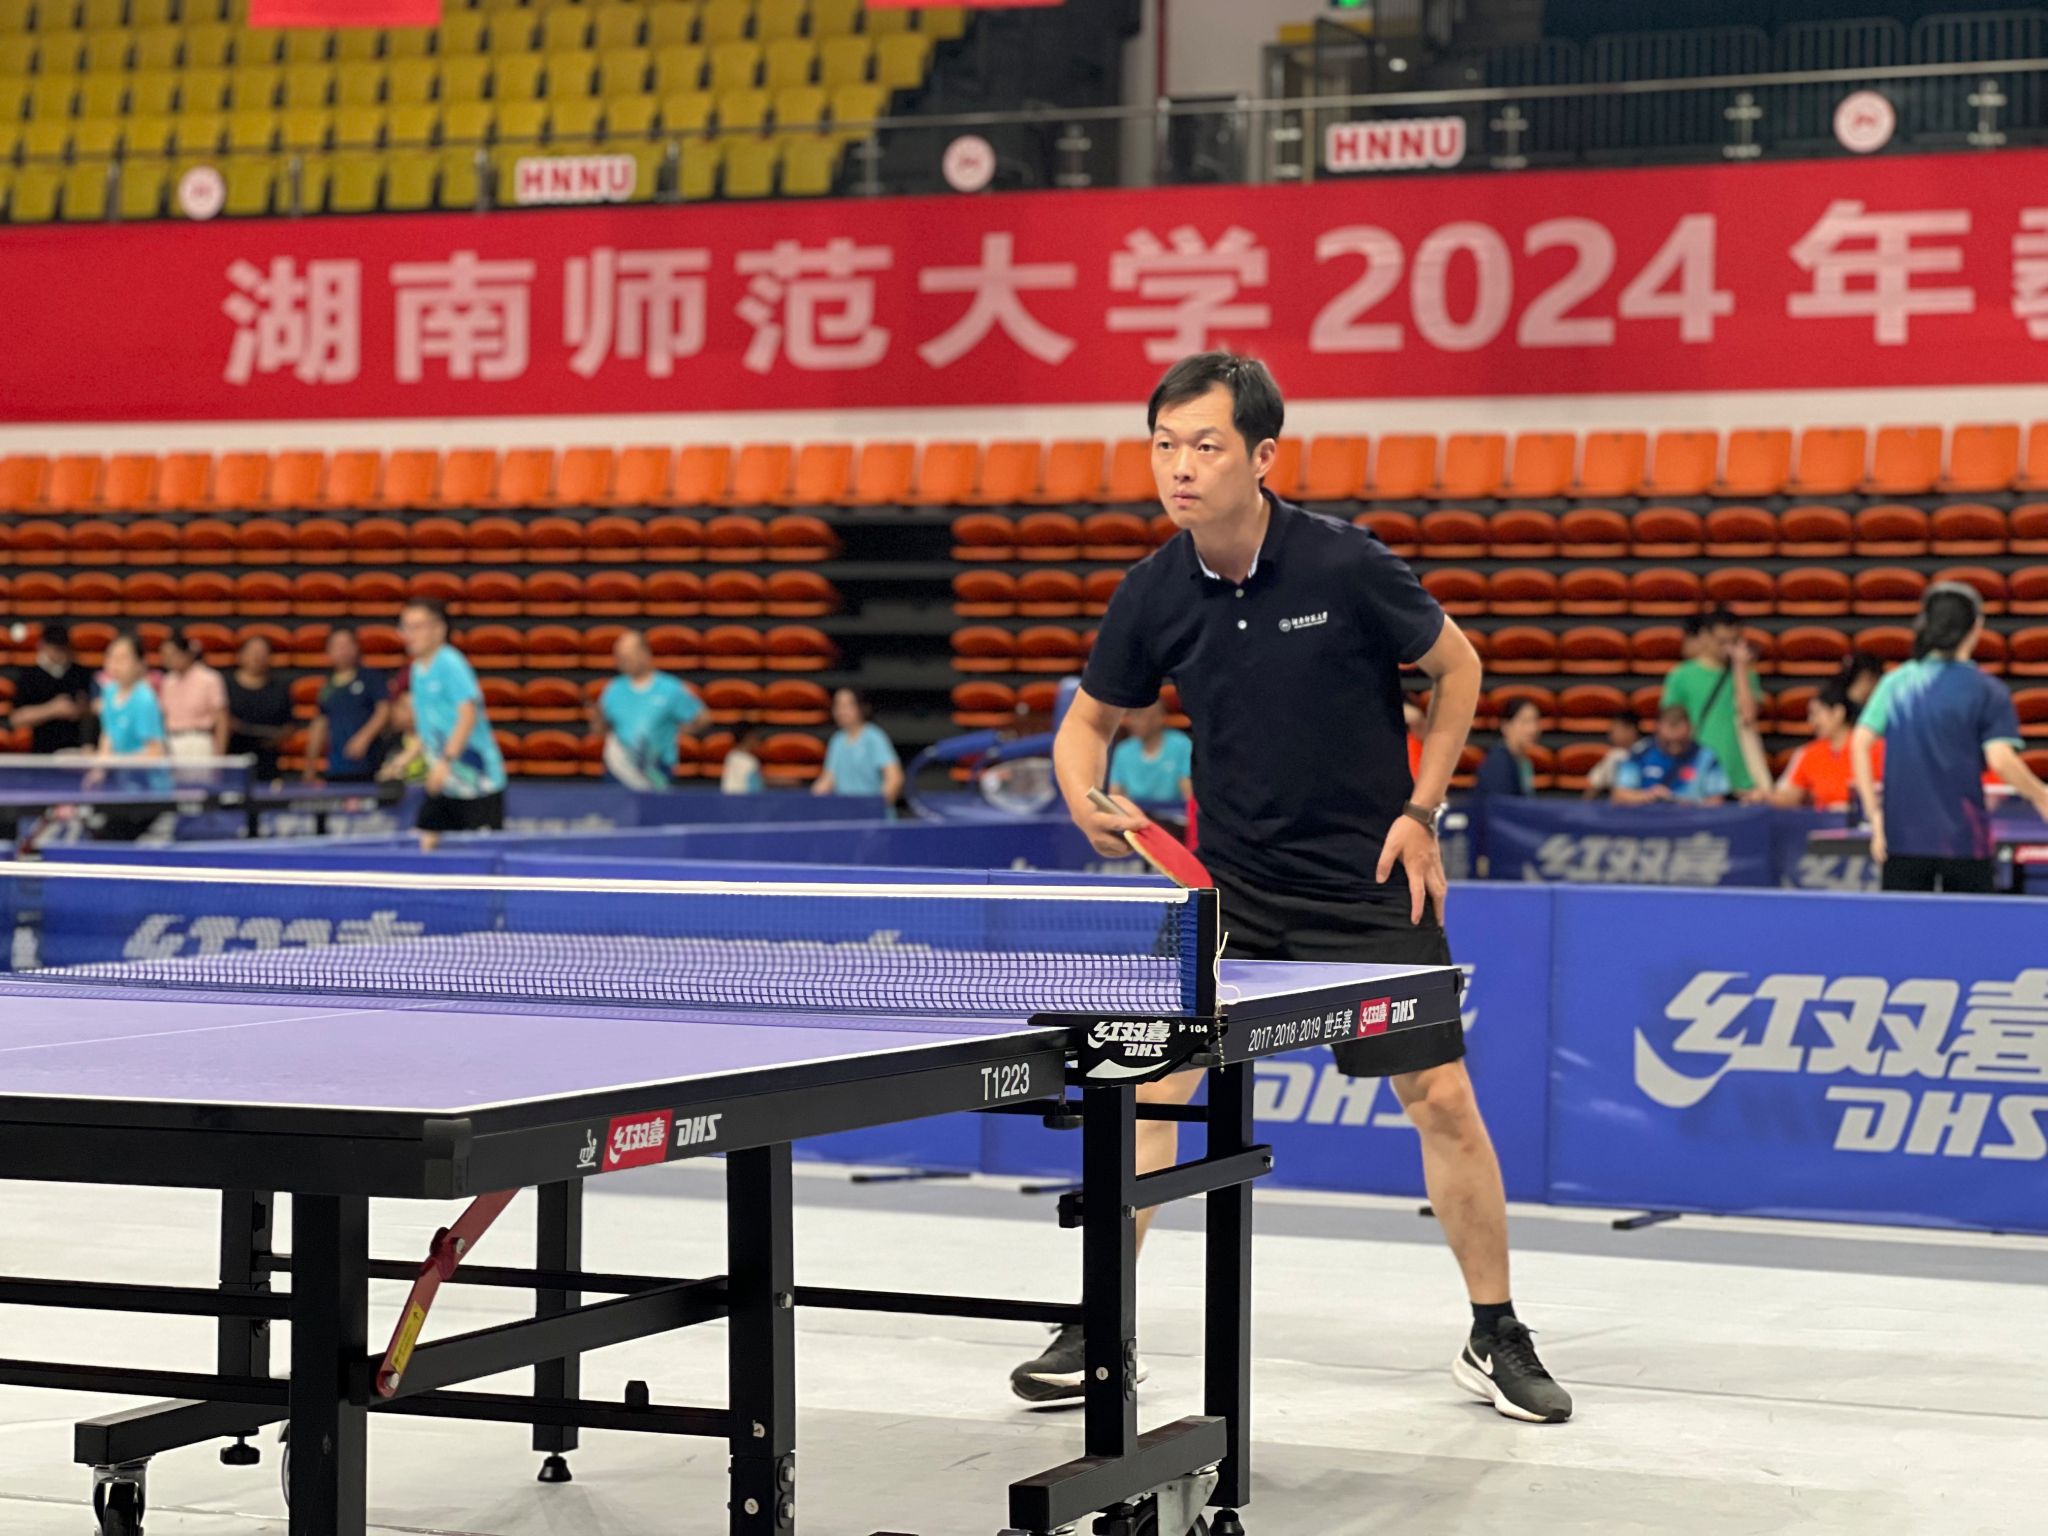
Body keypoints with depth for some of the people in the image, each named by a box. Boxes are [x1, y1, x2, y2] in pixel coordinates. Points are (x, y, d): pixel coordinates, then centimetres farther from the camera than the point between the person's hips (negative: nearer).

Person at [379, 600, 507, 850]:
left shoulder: (451, 664, -13)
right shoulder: (418, 671, 12)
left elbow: (468, 714, -23)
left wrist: (447, 761, -27)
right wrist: (407, 758, 9)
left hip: (477, 780, -8)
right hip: (444, 782, 8)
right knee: (425, 843, 3)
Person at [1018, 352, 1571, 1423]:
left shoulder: (1346, 566, -17)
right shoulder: (1154, 594, -7)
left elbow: (1457, 666, 0)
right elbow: (1089, 720, 8)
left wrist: (1421, 811, -6)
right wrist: (1083, 796, -14)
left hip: (1367, 884, -3)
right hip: (1227, 886, 3)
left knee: (1442, 1099, -4)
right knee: (1147, 1079, -6)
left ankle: (1495, 1339, 14)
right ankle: (1099, 1333, 7)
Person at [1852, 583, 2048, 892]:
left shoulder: (1896, 683, 4)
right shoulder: (1987, 690, -5)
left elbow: (1860, 744, -2)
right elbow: (2001, 760, -15)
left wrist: (1875, 815, 0)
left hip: (1903, 836, 2)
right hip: (1965, 840, -2)